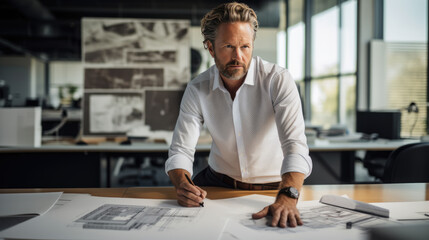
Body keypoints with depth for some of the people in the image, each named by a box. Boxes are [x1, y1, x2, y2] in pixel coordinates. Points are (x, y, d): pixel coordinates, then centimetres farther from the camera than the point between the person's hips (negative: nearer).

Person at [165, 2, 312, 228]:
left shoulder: (278, 80, -17)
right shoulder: (197, 90, -6)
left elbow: (295, 145, -27)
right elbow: (180, 150, -7)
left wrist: (287, 198, -44)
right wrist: (182, 183, -29)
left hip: (272, 188, -1)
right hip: (218, 184, 2)